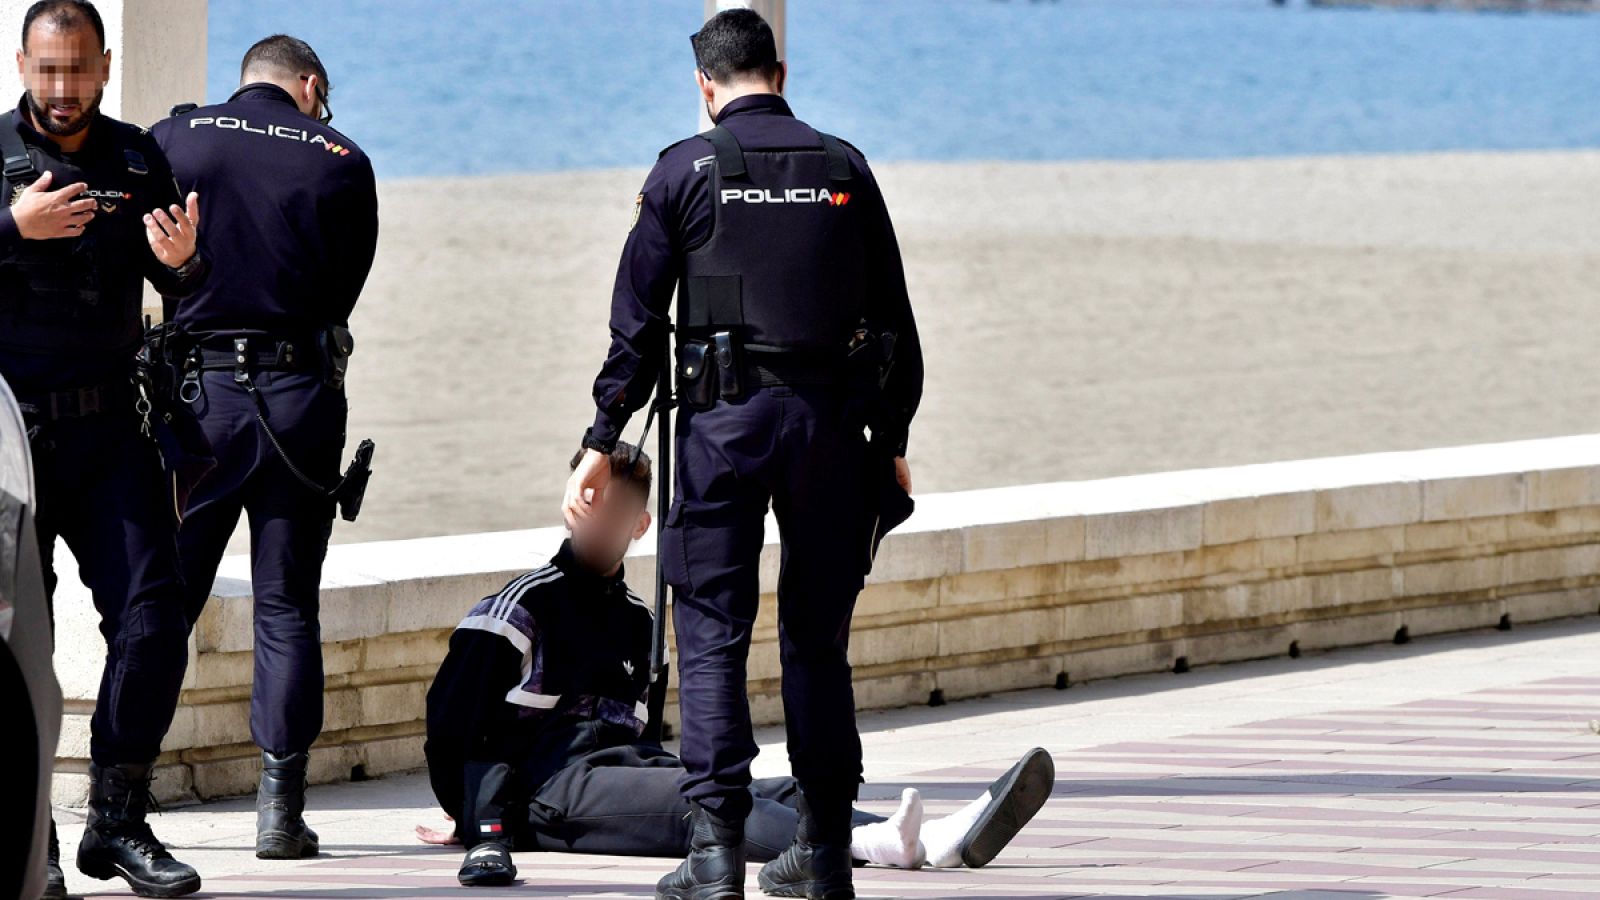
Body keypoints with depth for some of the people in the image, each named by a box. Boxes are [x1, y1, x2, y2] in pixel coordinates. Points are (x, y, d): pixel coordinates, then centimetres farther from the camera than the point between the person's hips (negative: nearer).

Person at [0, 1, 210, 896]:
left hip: (109, 426, 3)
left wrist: (183, 258, -15)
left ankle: (118, 822, 4)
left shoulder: (140, 159, 9)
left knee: (153, 612, -5)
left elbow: (185, 287, 7)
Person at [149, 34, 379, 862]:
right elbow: (344, 293, 5)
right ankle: (280, 808, 3)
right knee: (287, 609, 6)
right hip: (300, 401, 0)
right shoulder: (341, 161, 3)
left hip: (197, 390, 0)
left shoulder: (173, 138, 3)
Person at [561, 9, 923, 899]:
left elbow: (638, 318, -1)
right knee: (819, 635, 11)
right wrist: (893, 441, 17)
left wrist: (604, 441, 3)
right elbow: (894, 316, 10)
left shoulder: (686, 171, 1)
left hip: (726, 420, -3)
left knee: (712, 632, 0)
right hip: (831, 421, 3)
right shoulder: (845, 168, 8)